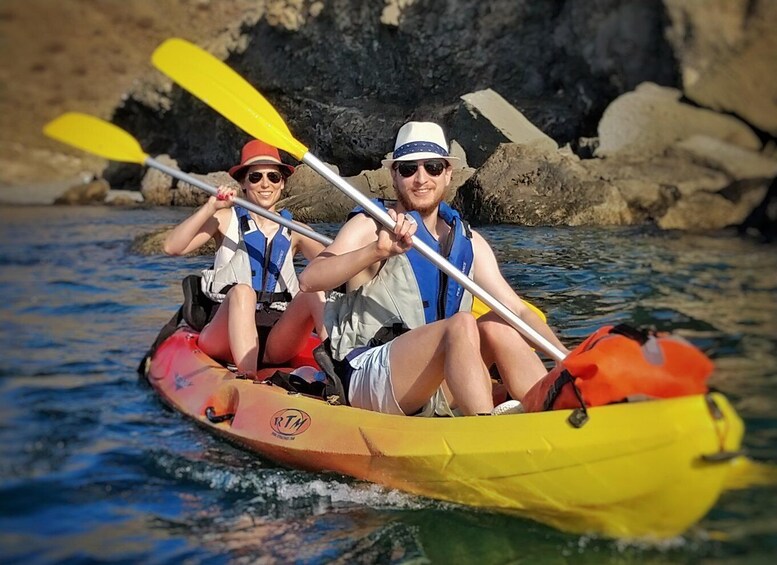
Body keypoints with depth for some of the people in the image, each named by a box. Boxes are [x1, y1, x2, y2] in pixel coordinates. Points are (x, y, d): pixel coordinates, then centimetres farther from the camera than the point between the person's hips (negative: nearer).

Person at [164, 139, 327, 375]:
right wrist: (210, 207, -15)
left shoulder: (294, 231, 14)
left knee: (313, 291, -23)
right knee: (242, 290, -32)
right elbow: (172, 247, -6)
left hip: (277, 341, 2)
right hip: (225, 334, -2)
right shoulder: (226, 219, 8)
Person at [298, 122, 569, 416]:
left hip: (438, 392, 6)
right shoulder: (372, 226, -2)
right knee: (461, 324, -27)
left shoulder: (468, 242, 13)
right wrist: (377, 251, -34)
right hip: (368, 378, -5)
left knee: (496, 326, -18)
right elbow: (309, 280, -19)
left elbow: (518, 310, 8)